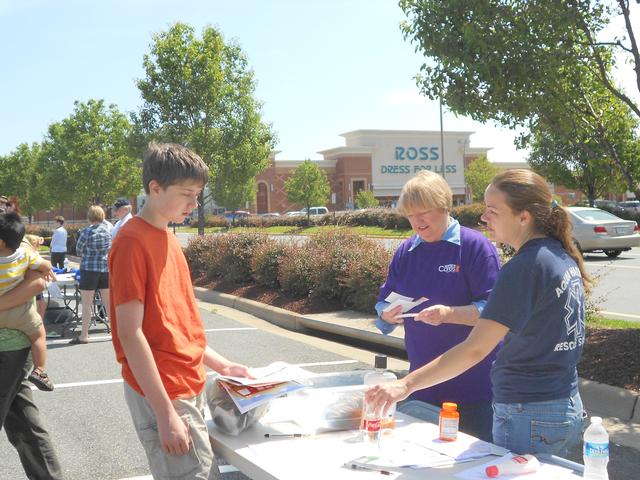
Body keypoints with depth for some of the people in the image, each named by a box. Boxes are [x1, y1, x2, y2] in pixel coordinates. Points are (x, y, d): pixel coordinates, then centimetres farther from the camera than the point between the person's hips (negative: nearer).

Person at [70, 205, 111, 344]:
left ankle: (84, 335, 3)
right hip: (106, 269, 5)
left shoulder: (87, 232, -11)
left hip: (89, 270, -5)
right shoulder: (108, 231, 4)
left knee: (86, 304, 1)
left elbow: (78, 250, -2)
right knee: (108, 302, 12)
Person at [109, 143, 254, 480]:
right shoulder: (132, 241, -14)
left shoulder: (166, 237, 12)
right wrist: (166, 414, -20)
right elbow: (130, 334, -18)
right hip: (162, 395, -9)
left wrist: (220, 365, 13)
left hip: (189, 389, 9)